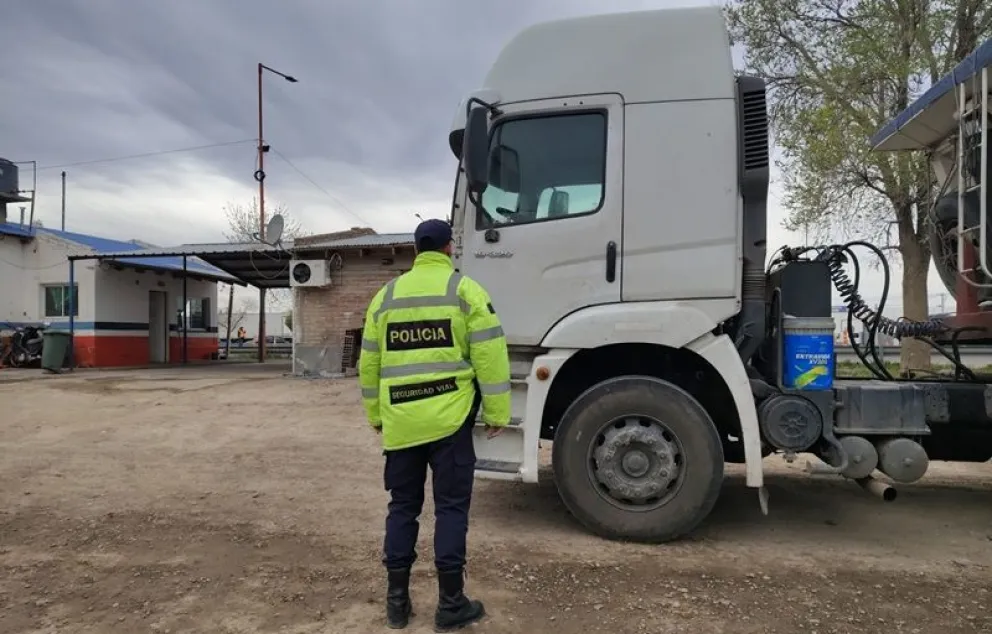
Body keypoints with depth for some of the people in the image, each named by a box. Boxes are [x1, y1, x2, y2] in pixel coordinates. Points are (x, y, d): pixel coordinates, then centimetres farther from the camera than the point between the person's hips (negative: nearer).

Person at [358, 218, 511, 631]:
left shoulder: (386, 295, 10)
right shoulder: (465, 290, -2)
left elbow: (369, 364, 13)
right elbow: (489, 356, -8)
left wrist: (376, 416, 22)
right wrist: (497, 413, -1)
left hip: (400, 421, 4)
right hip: (449, 418, -3)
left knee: (402, 507, 13)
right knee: (451, 508, 4)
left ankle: (397, 600, 20)